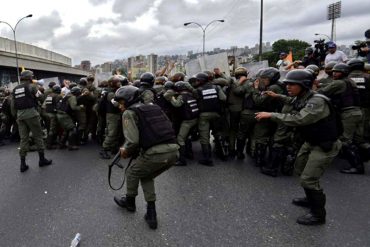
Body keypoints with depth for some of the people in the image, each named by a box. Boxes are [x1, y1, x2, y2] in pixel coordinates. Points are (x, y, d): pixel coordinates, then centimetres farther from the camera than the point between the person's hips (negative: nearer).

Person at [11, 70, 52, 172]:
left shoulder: (15, 89, 13)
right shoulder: (31, 86, -4)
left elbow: (13, 105, 13)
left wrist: (15, 115, 20)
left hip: (20, 115, 6)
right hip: (31, 113, -6)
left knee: (23, 138, 7)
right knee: (38, 135, 4)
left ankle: (23, 164, 6)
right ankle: (42, 159, 9)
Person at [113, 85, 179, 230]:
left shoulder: (129, 112, 2)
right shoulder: (154, 107, 22)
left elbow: (133, 141, -11)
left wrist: (125, 151, 11)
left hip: (156, 153, -7)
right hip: (174, 151, 7)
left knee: (132, 173, 24)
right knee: (146, 177, 29)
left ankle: (129, 201, 47)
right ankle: (151, 215, 28)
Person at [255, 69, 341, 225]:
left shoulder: (317, 102, -29)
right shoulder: (300, 98, -2)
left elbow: (298, 119, -41)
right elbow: (293, 101, 24)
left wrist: (271, 115, -38)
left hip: (325, 145, -9)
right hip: (310, 142, 10)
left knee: (308, 179, -9)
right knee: (300, 170, 20)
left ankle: (318, 214, 11)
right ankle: (312, 199, 41)